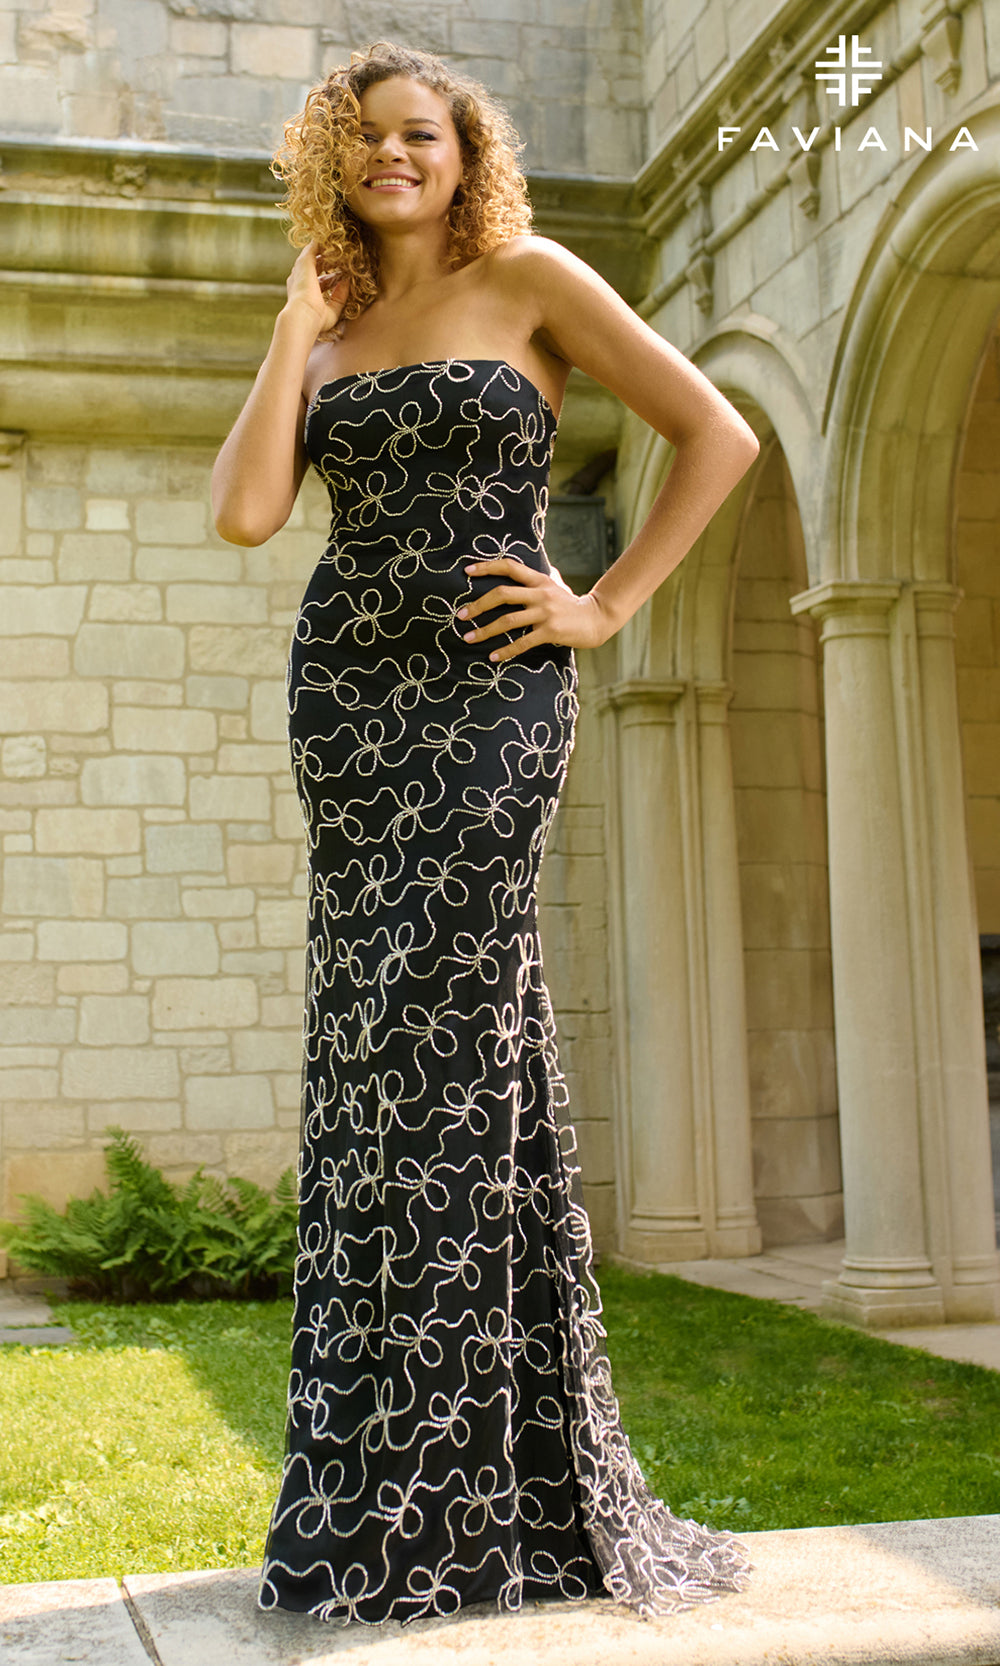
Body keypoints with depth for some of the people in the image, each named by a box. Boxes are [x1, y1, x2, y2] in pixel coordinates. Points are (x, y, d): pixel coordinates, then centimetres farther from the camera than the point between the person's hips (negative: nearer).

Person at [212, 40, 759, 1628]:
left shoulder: (529, 279, 4)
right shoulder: (327, 328, 16)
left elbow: (719, 434, 0)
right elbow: (246, 510, 0)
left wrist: (607, 605, -5)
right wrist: (298, 324, 5)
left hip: (487, 686, -4)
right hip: (348, 683, 5)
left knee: (437, 1025, -10)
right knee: (371, 1037, 3)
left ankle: (455, 1499, 1)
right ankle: (380, 1473, 14)